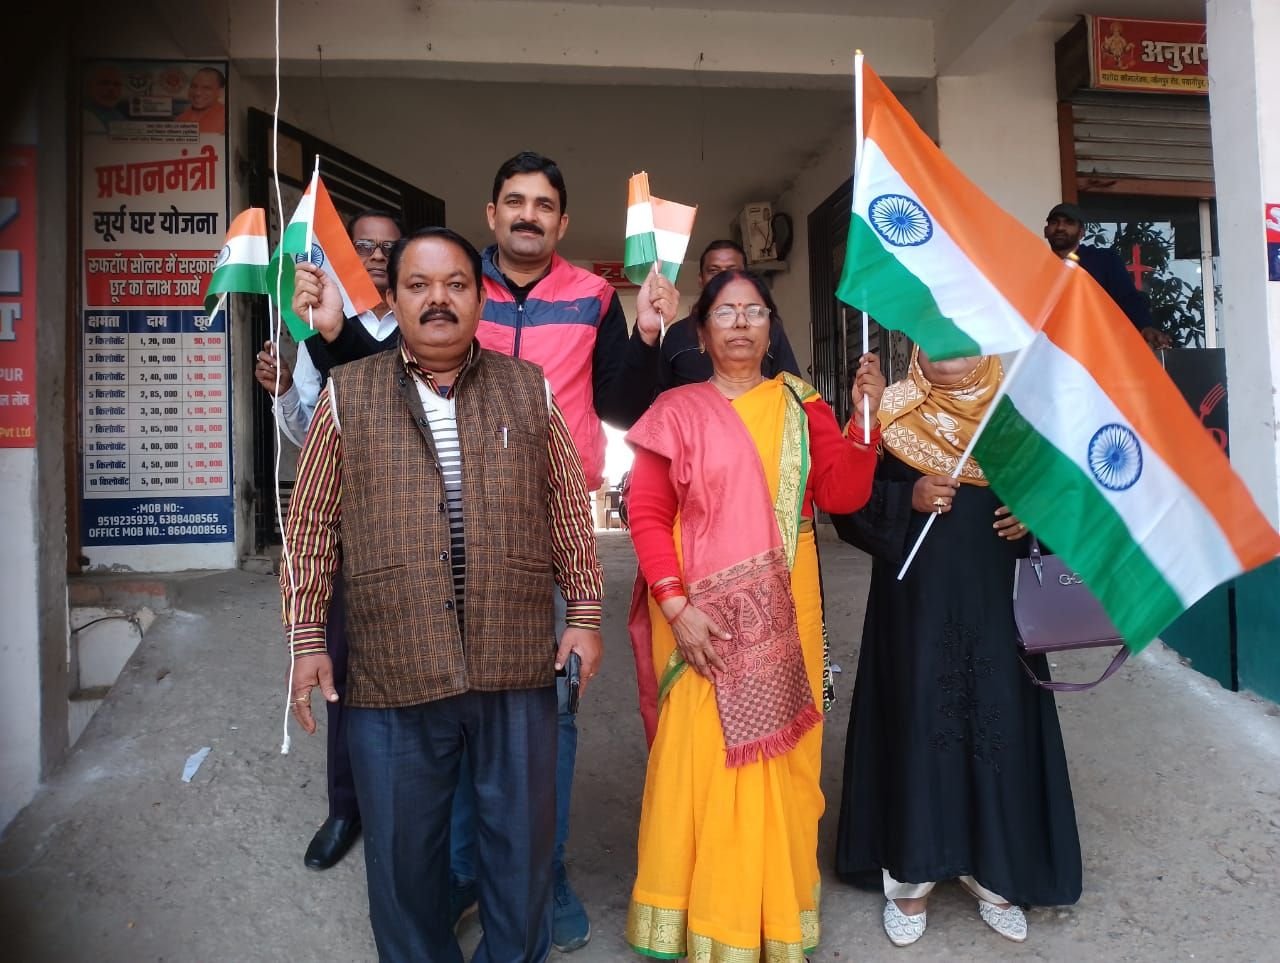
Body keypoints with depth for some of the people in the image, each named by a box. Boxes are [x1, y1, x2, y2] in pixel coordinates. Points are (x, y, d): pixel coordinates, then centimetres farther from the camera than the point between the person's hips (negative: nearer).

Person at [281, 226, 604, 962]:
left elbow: (570, 511, 7)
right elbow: (312, 525, 5)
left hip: (518, 668, 1)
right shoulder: (347, 396, 2)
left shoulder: (530, 391, 5)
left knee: (523, 845, 16)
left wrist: (585, 613, 4)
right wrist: (307, 638, 2)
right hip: (391, 675, 0)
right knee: (403, 854, 16)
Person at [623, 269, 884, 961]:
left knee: (779, 757, 11)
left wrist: (864, 417, -14)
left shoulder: (801, 404, 8)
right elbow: (647, 515, -5)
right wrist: (675, 606, -15)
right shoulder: (677, 410, 0)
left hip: (782, 615, 3)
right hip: (702, 619, -2)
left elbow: (841, 496, -2)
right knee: (702, 759, 3)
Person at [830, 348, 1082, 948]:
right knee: (915, 725, 3)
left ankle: (994, 874, 26)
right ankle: (909, 875, 19)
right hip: (916, 604, -2)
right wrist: (908, 500, -18)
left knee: (998, 726, 7)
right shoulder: (892, 412, 0)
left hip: (997, 604, 2)